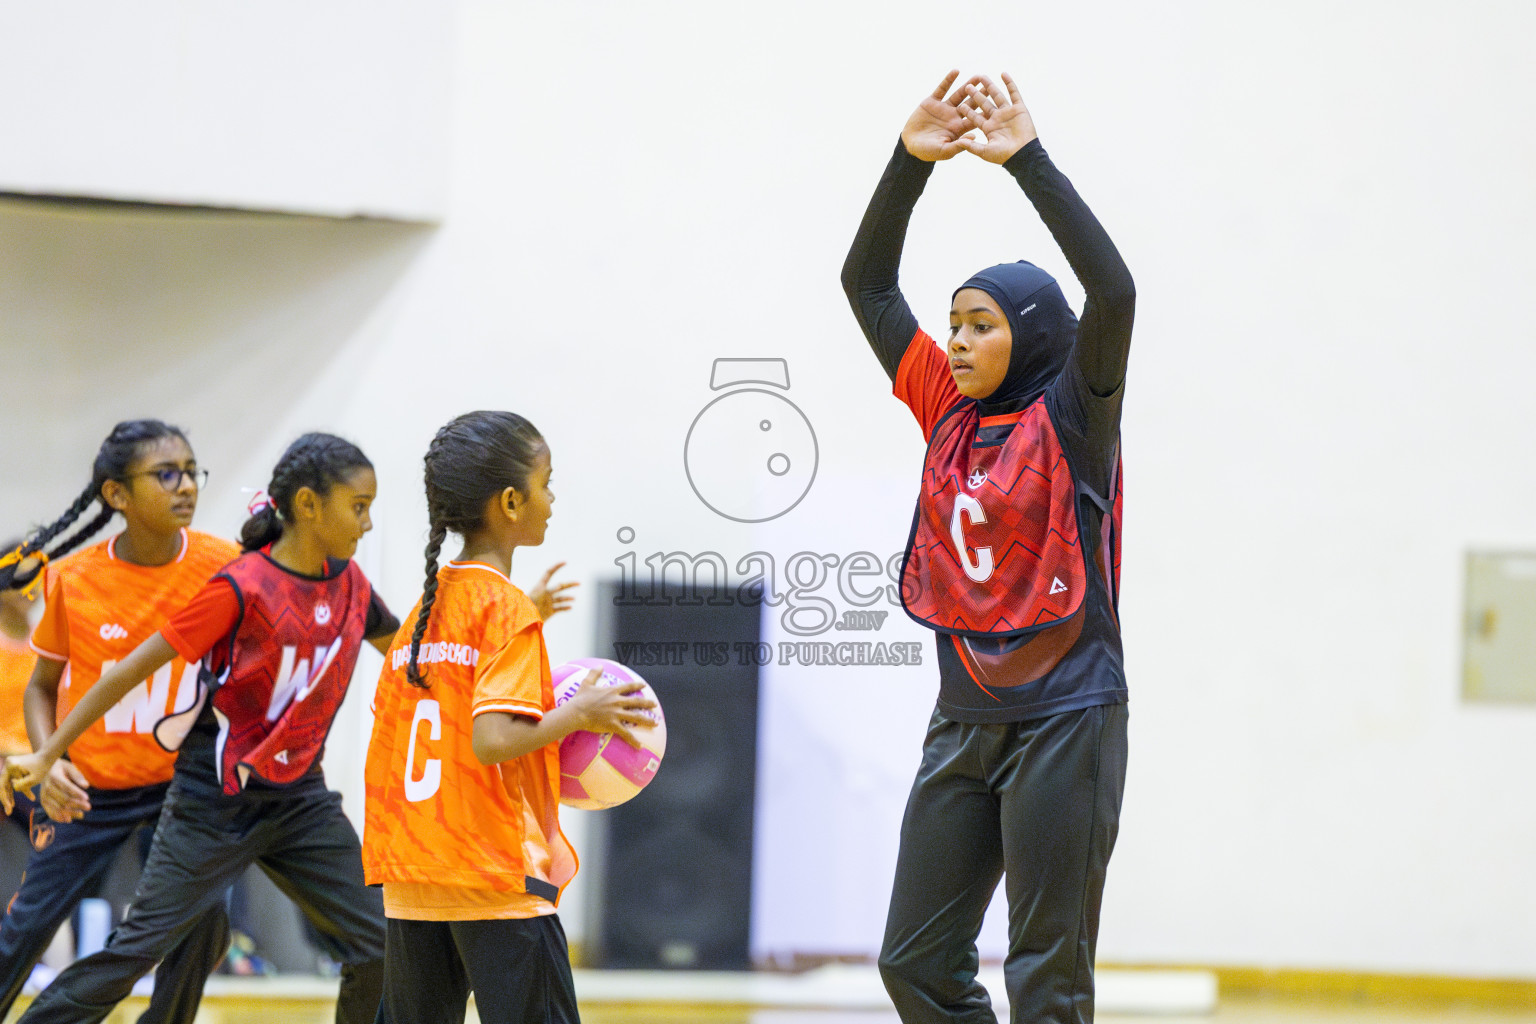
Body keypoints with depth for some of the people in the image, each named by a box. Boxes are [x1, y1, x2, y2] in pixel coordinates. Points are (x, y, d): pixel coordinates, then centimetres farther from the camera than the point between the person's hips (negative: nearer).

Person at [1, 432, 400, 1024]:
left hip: (301, 798, 6)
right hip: (216, 799, -6)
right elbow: (132, 669, -11)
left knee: (380, 948, -2)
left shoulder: (348, 581, 2)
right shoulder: (243, 587, -16)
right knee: (138, 947, -6)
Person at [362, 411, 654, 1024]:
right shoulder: (509, 610, -10)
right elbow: (492, 740, -21)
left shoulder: (425, 609, 13)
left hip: (409, 880, 8)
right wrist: (578, 714, -7)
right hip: (498, 877, -8)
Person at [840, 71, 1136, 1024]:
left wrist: (1029, 160, -21)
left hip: (1065, 720, -6)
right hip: (966, 723, 6)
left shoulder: (1072, 418, -6)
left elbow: (1114, 289, -22)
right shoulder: (949, 410, 9)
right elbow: (867, 282, 11)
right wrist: (911, 160, 0)